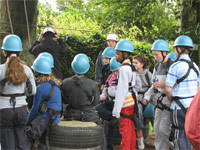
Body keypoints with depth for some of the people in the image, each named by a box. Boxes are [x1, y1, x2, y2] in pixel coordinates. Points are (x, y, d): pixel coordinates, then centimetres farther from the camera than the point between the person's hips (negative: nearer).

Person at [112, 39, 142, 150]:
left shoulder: (124, 68, -17)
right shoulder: (131, 67, 12)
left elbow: (121, 92, -22)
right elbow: (138, 85, 23)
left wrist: (115, 114, -22)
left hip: (126, 104, -10)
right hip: (132, 102, 10)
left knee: (125, 131, -7)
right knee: (130, 131, 17)